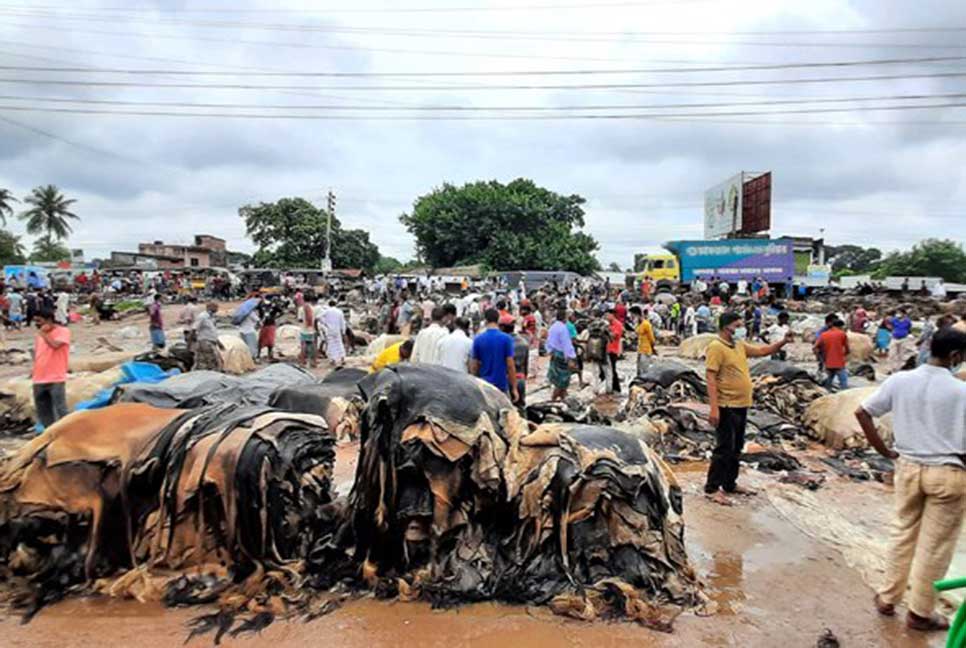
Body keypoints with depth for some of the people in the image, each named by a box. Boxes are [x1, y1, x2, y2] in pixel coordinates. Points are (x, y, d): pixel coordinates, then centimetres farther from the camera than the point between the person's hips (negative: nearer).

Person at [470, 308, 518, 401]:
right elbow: (510, 366, -9)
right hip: (501, 386, -2)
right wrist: (514, 388, -3)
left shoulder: (478, 339, -2)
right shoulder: (506, 339, -8)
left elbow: (474, 366, 1)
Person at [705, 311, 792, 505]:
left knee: (736, 448, 16)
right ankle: (712, 488, 4)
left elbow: (762, 351, 23)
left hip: (741, 405, 9)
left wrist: (783, 342, 5)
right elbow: (711, 378, -20)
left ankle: (730, 484, 27)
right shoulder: (716, 347, -16)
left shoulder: (740, 345, 11)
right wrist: (714, 408, -25)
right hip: (726, 407, -9)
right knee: (724, 448, -5)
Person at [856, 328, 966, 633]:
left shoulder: (899, 381, -6)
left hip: (908, 467, 3)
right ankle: (919, 612, 25)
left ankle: (888, 598, 30)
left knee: (903, 534, 20)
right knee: (935, 545, 12)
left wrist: (884, 451, 5)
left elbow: (862, 412, -3)